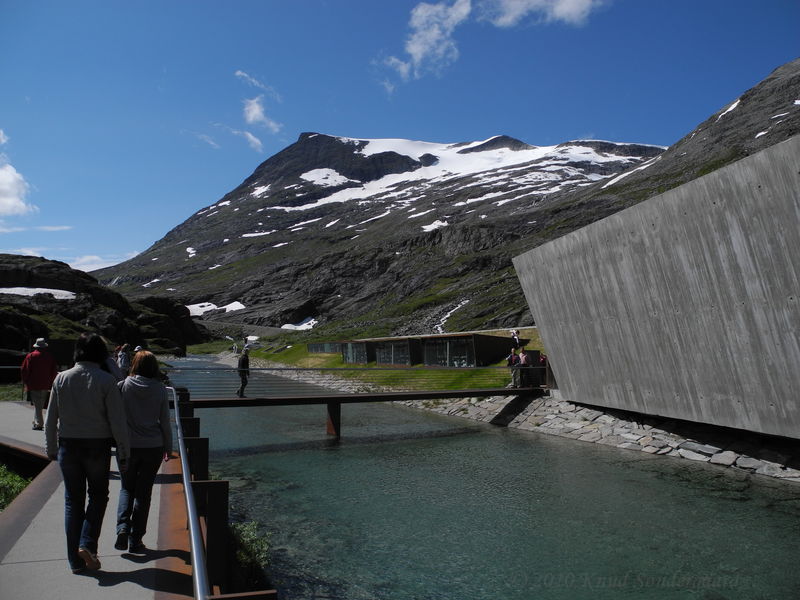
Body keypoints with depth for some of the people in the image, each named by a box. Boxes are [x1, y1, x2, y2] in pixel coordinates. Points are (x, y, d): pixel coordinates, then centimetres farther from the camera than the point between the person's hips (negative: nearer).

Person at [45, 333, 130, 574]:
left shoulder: (62, 378, -1)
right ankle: (87, 544, 0)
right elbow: (117, 421, -11)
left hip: (68, 445, 3)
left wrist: (51, 449, 16)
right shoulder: (106, 380, -11)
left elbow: (51, 418, 4)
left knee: (73, 500, 12)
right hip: (97, 446, -3)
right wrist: (123, 453, -3)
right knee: (98, 495, 16)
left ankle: (76, 560, 17)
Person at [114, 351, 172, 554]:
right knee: (143, 492, 10)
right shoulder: (160, 390, -5)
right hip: (153, 447, 0)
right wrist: (168, 447, 11)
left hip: (128, 446, 0)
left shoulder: (123, 386, -6)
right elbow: (165, 422, 0)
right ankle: (135, 540, 13)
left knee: (127, 489, 18)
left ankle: (122, 527, -2)